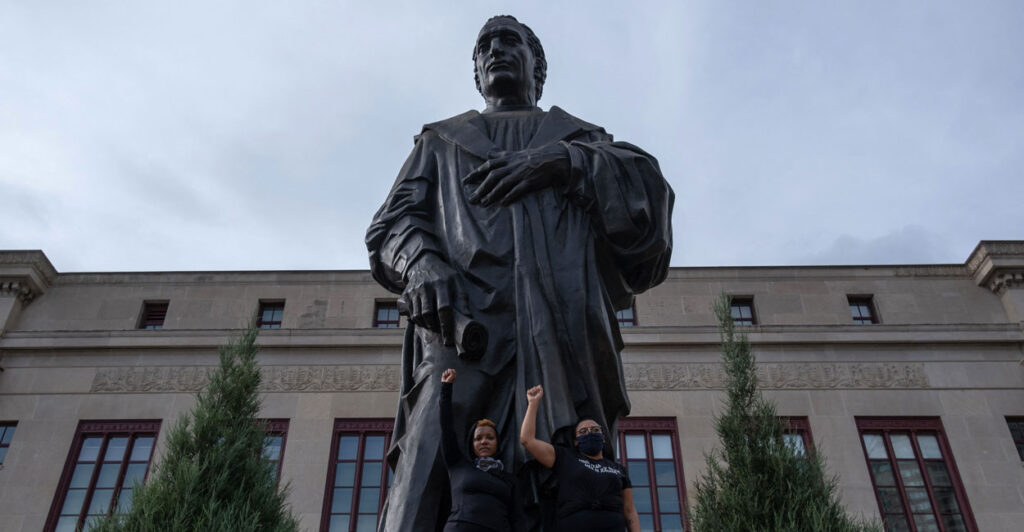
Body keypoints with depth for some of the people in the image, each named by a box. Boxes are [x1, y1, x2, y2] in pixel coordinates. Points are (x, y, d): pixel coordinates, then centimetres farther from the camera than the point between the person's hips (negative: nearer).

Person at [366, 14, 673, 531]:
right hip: (463, 323, 1)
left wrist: (566, 160, -2)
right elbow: (392, 222, 18)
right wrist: (420, 260, -6)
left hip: (566, 328, 0)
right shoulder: (441, 140, 32)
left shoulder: (579, 137, 31)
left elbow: (651, 190, 14)